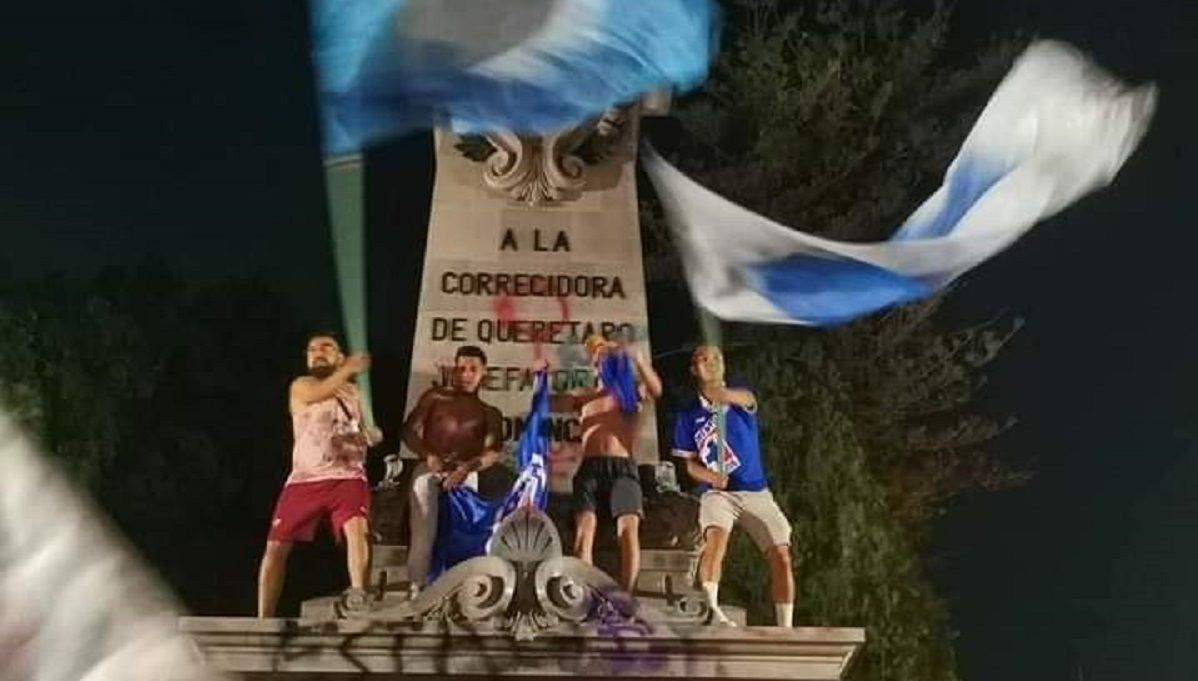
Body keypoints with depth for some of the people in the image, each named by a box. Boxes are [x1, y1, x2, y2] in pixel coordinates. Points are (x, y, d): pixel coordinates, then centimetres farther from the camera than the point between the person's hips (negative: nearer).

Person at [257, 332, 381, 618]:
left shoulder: (352, 392, 18)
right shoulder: (301, 386, 4)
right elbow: (316, 393, -21)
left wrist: (369, 436, 6)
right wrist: (347, 370, -37)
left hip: (347, 476, 1)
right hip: (305, 479, -1)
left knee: (357, 528, -30)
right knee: (275, 547, -2)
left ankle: (358, 596, -39)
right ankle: (264, 621, 8)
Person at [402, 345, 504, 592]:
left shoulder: (489, 413, 16)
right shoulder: (435, 397, 13)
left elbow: (494, 451, 0)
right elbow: (410, 430, 3)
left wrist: (467, 467, -20)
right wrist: (428, 456, -18)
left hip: (465, 475, 1)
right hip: (429, 470, -1)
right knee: (423, 533, -11)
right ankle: (417, 585, -12)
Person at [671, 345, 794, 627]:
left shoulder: (740, 399, 4)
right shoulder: (688, 416, 8)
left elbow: (746, 398, -23)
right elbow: (691, 464, 10)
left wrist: (725, 395, -49)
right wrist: (709, 476, -15)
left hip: (757, 492, 1)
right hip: (717, 493, -1)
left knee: (781, 556, -10)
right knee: (716, 537, -33)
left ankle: (785, 628, 0)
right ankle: (711, 610, -44)